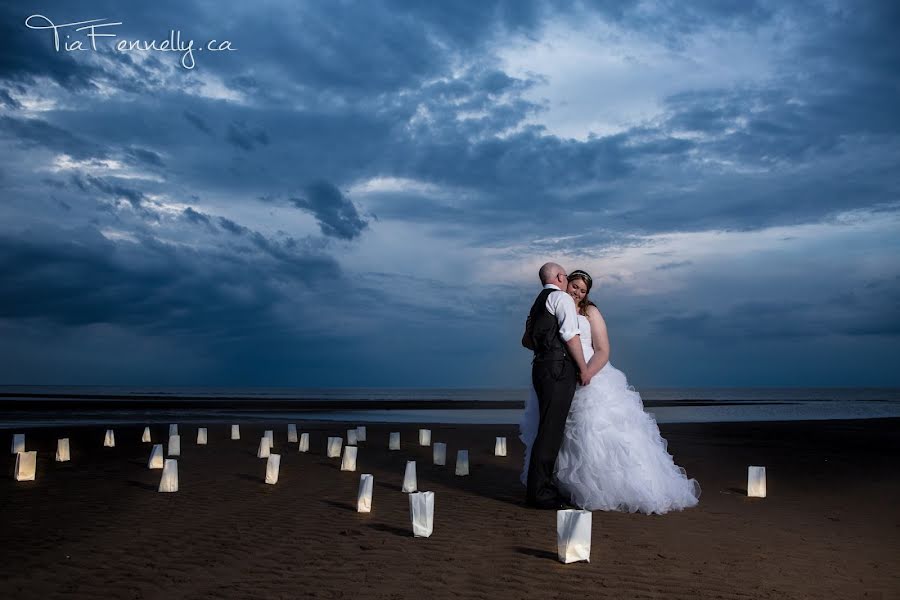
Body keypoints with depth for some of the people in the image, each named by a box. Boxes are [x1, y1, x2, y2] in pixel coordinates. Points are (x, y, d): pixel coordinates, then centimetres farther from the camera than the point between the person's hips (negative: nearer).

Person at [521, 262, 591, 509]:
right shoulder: (561, 297, -4)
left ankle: (540, 486, 18)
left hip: (541, 367, 9)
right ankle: (540, 492, -5)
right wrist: (584, 368, -9)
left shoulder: (539, 302, 23)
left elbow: (526, 340, 28)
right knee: (550, 430, -8)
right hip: (559, 369, -9)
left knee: (549, 429, 12)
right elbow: (571, 335, -14)